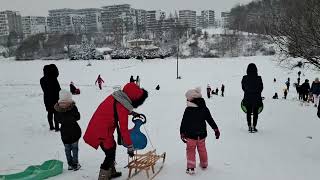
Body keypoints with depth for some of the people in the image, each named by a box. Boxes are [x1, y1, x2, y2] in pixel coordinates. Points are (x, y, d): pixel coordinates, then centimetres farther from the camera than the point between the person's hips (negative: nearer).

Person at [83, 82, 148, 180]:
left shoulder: (116, 96, -1)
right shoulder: (122, 107, -23)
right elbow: (124, 129, -22)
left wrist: (133, 113, 22)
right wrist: (130, 147, -15)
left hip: (96, 126, 9)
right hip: (102, 131, -9)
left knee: (112, 146, 23)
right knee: (110, 154, 1)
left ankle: (111, 172, 38)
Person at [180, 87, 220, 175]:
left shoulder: (188, 110, -14)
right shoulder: (204, 108, 0)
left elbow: (184, 123, -12)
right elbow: (210, 120, 6)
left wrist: (182, 133, -4)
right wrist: (216, 129, 15)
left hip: (191, 135, -4)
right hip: (202, 134, 4)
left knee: (191, 150, 6)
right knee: (202, 149, 20)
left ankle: (191, 167, 1)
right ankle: (204, 164, 35)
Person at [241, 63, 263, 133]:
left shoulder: (244, 78, -8)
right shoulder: (258, 78, -12)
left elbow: (243, 87, 4)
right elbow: (261, 88, -1)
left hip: (247, 98, 1)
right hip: (256, 98, -1)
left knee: (248, 113, 12)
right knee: (255, 113, 9)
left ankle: (249, 127, 13)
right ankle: (254, 127, 8)